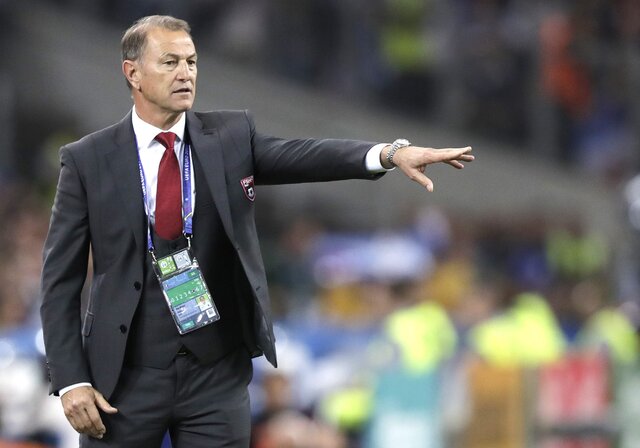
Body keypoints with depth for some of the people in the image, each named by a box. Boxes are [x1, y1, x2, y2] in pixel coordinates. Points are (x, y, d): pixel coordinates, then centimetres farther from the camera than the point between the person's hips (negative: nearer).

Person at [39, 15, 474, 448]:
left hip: (217, 372, 1)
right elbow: (61, 279, -2)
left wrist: (392, 153, -33)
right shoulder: (88, 159, -2)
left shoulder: (230, 136, 3)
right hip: (124, 375, -1)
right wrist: (71, 380, -10)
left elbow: (305, 156, -15)